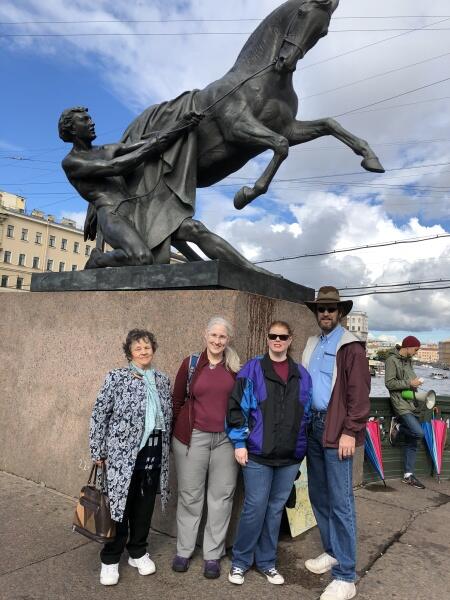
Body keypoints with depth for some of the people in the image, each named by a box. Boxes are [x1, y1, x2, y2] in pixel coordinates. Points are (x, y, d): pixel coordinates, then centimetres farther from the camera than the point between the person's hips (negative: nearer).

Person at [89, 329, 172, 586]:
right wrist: (98, 452, -7)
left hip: (154, 453, 4)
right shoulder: (117, 377, -7)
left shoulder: (163, 380, 6)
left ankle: (138, 553, 35)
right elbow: (99, 415, -6)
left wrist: (165, 448, 11)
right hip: (123, 452, -4)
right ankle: (110, 560, 26)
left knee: (145, 505, 14)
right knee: (120, 504, 6)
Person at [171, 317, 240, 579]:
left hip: (226, 439, 1)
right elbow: (177, 400, 5)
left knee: (221, 497, 9)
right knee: (190, 496, 11)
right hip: (193, 437, -1)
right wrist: (176, 433, 6)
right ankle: (184, 550, 29)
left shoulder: (236, 367, 2)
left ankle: (213, 554, 26)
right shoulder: (190, 363, -1)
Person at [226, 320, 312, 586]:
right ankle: (240, 561, 23)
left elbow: (306, 414, 13)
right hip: (258, 453, -3)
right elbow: (237, 407, -5)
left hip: (290, 455, 4)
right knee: (255, 508, 2)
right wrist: (239, 443, -9)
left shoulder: (302, 375, 7)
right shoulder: (252, 370, -4)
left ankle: (267, 562, 31)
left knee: (276, 509, 14)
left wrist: (302, 448, 11)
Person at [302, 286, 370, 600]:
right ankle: (332, 552, 34)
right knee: (318, 496, 16)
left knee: (340, 502, -1)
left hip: (336, 430, -7)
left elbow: (359, 393, -13)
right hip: (312, 426, 7)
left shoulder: (351, 346, -7)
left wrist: (350, 432, -17)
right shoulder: (312, 345, 14)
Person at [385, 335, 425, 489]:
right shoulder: (392, 360, -10)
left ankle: (408, 475, 16)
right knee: (419, 433, -24)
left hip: (412, 404, 8)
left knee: (412, 442, 8)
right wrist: (409, 383, -14)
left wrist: (415, 383, 6)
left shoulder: (409, 360, 15)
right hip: (401, 404, -8)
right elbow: (389, 383, -15)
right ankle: (397, 426, 4)